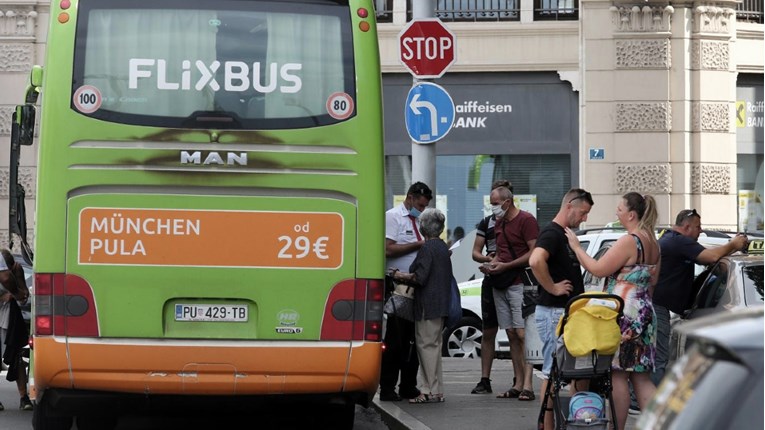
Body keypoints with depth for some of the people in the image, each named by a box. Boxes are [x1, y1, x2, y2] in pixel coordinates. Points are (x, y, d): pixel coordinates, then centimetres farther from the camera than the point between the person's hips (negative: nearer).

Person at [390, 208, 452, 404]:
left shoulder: (427, 248, -13)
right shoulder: (443, 247, 15)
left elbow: (420, 277, -18)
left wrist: (401, 276, -1)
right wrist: (407, 277, 20)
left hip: (428, 305, -9)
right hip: (440, 305, 9)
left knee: (426, 344, -6)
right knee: (434, 345, 14)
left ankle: (431, 391, -6)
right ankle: (437, 391, 17)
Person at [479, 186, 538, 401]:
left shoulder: (526, 220, -7)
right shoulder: (499, 224, 19)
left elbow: (534, 253, -13)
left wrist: (506, 266, -15)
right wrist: (491, 264, 6)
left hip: (518, 283, -8)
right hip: (500, 284, 8)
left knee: (522, 334, -13)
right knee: (511, 335, 6)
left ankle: (527, 385, -16)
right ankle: (518, 384, 6)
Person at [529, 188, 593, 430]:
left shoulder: (565, 235, 16)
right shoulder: (552, 233, -15)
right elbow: (535, 261, -34)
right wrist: (553, 288, -24)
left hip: (568, 311, 10)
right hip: (553, 312, -10)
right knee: (552, 373, -7)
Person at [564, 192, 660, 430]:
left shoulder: (629, 241, -14)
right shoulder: (653, 243, 14)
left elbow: (598, 269, -14)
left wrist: (576, 247, -3)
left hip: (624, 314, -9)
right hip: (645, 313, 9)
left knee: (618, 375, -2)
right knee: (640, 377, 9)